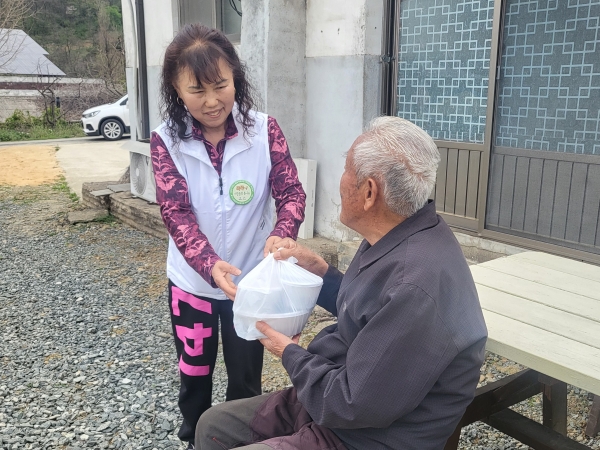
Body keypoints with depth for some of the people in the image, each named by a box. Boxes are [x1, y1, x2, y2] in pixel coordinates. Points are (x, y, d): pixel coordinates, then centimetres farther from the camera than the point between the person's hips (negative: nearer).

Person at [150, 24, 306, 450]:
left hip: (251, 280, 0)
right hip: (193, 281, 1)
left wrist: (282, 236, -35)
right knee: (194, 373, 20)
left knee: (246, 378, 16)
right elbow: (177, 213, -20)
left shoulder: (264, 130, -12)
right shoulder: (166, 141, -12)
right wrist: (210, 264, -37)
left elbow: (291, 193, -13)